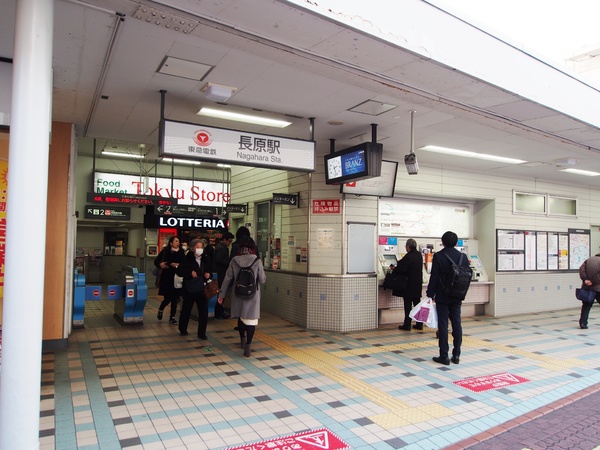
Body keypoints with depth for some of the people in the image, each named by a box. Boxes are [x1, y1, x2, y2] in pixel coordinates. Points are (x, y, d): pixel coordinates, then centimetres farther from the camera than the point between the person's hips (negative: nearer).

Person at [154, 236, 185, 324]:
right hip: (167, 277, -2)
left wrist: (178, 265, -15)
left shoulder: (181, 252, 4)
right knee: (167, 298, -1)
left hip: (177, 277, 2)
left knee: (175, 298, 2)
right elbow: (156, 261, 5)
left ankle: (172, 316, 14)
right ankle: (160, 310, 30)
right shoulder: (165, 251, -1)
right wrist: (160, 264, -14)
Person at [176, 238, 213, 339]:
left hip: (202, 289, 3)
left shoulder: (206, 259, 5)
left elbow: (210, 271, 17)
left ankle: (202, 333, 11)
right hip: (189, 289, -2)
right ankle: (183, 329, 35)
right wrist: (190, 273, -22)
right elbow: (179, 271, -10)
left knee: (204, 311, 0)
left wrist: (208, 274, -5)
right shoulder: (187, 258, -6)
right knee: (186, 310, 13)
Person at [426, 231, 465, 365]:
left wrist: (430, 294, -4)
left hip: (442, 296, -4)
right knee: (457, 324, 10)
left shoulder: (438, 256, -11)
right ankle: (456, 355, 15)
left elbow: (434, 277, -11)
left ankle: (444, 356, 3)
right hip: (457, 296, 4)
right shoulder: (462, 256, 1)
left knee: (443, 325, 0)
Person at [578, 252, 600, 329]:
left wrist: (585, 279, -9)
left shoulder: (588, 260, 11)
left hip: (586, 287, 4)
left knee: (586, 306, 9)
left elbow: (581, 269, -3)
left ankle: (583, 323, 3)